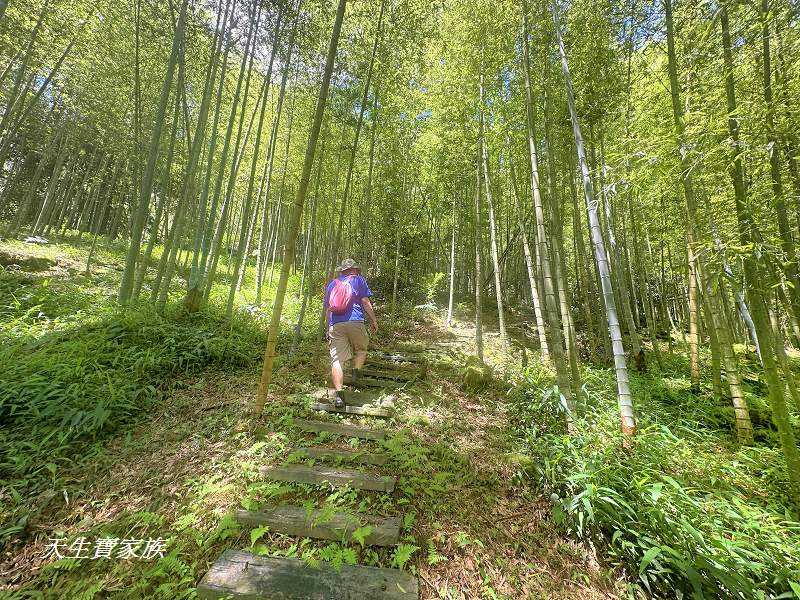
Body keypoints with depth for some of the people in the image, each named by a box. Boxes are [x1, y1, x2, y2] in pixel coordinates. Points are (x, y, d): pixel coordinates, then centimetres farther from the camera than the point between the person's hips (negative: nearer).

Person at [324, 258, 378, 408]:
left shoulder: (331, 284, 23)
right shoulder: (358, 280, 11)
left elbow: (327, 309, 23)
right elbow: (365, 302, 1)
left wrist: (329, 327, 30)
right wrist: (373, 321, 8)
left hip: (335, 325, 3)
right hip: (355, 322, -2)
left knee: (337, 360, 0)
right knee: (361, 348, 23)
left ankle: (338, 395, -6)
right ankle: (356, 372, 4)